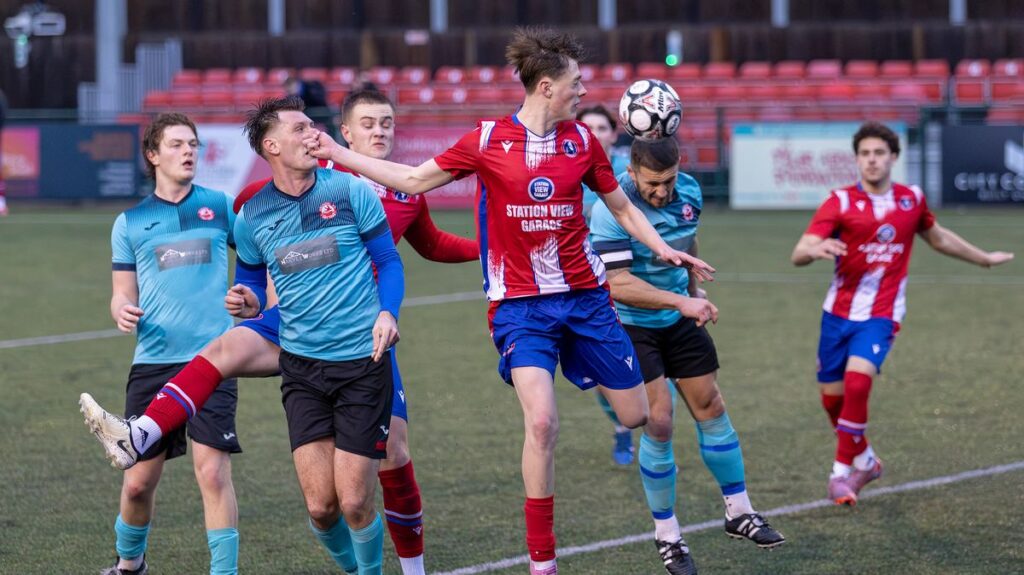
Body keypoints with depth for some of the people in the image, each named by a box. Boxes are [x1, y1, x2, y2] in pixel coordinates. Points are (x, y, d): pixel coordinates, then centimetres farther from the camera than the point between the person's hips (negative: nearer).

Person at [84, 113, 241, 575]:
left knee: (213, 472, -14)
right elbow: (123, 296, 12)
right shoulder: (130, 223, 10)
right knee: (139, 481, 5)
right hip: (153, 363, 2)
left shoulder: (222, 206, 7)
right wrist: (122, 312, -10)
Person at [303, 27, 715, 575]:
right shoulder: (488, 140, -4)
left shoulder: (581, 140, 3)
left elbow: (621, 206, 15)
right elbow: (415, 179, 5)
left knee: (640, 416, 4)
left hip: (584, 296, 3)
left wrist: (663, 249, 1)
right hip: (520, 303, -3)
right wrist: (338, 155, 2)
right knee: (541, 421, -20)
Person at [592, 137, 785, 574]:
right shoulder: (612, 209, -27)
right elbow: (618, 284, -31)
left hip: (678, 321, 6)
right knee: (658, 422, -11)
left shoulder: (689, 192, -6)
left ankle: (739, 513, 23)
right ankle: (667, 536, 5)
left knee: (711, 409, 8)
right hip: (631, 325, -6)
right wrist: (680, 302, -33)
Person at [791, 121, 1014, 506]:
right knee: (831, 396, 7)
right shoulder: (840, 202, -8)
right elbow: (798, 254, -19)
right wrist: (815, 250, -43)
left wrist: (984, 258, 35)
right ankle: (864, 460, 34)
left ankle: (843, 471, -11)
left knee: (857, 380, -23)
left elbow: (938, 238, 24)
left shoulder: (912, 200, 1)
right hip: (839, 312, 1)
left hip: (881, 315, -1)